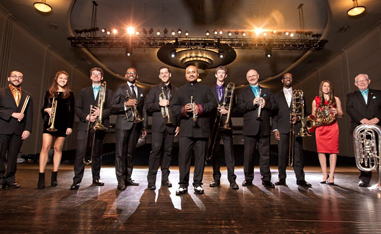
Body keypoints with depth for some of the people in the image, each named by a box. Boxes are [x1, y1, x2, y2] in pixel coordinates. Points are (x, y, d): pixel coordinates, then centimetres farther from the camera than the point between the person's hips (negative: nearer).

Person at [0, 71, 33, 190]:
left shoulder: (27, 95, 14)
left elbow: (29, 114, 8)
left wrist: (27, 129, -1)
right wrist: (12, 114, -14)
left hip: (19, 130, 2)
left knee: (13, 156, 7)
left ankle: (10, 179, 15)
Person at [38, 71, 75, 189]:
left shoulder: (69, 94, 8)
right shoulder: (49, 93, 11)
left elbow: (71, 111, 5)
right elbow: (43, 108, 12)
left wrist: (70, 126, -3)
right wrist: (46, 109, -12)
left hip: (63, 124, 0)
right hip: (49, 124, 0)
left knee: (58, 148, 4)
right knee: (45, 147, -8)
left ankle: (54, 176, 13)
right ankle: (41, 177, -3)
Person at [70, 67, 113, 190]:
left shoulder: (108, 92, 14)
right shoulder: (83, 91, 17)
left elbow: (111, 109, 3)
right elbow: (77, 108, 9)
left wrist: (101, 112, -15)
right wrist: (86, 116, -8)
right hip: (84, 126, 0)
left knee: (97, 154, 5)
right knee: (80, 152, -8)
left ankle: (96, 178, 17)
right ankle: (77, 180, -2)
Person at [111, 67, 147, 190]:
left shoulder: (142, 91, 17)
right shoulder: (120, 89, 6)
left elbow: (143, 109, 16)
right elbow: (112, 108, -2)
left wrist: (144, 126, 10)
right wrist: (126, 104, -18)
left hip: (136, 125, 4)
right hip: (123, 125, -3)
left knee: (131, 153, 8)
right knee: (120, 153, -3)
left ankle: (128, 178, 17)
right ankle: (120, 180, 3)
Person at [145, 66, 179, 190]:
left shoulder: (176, 90, 13)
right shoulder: (154, 89, 11)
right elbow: (147, 106, 4)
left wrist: (179, 124, 4)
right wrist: (159, 104, -13)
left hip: (171, 124, 2)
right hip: (158, 124, -1)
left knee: (167, 151, 6)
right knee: (156, 150, -6)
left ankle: (165, 178, 16)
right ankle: (151, 179, 2)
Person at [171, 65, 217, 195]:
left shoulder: (205, 89, 17)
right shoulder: (179, 91, 20)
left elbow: (213, 103, 5)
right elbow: (173, 106, 11)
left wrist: (200, 108, -10)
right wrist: (183, 109, -10)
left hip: (202, 128, 0)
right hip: (185, 129, 1)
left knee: (200, 157, 2)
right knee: (183, 156, -3)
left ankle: (198, 184, 14)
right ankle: (183, 184, 8)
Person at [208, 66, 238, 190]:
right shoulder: (210, 90, 14)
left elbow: (234, 106, 10)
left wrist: (227, 111, -9)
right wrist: (215, 110, -8)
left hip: (226, 124, -1)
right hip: (214, 123, 1)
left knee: (229, 152, -4)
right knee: (214, 152, 5)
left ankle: (232, 179, 1)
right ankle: (216, 178, 15)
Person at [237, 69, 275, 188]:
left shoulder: (267, 91, 19)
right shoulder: (243, 92, 12)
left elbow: (274, 106, 10)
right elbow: (240, 107, -3)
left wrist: (266, 104, -9)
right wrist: (252, 103, -15)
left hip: (264, 128, 2)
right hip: (250, 128, -1)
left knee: (265, 154, 4)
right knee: (248, 154, 2)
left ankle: (266, 179, 13)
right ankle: (248, 178, 14)